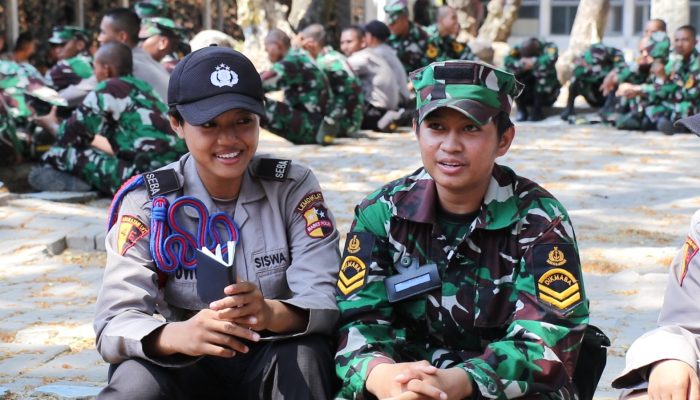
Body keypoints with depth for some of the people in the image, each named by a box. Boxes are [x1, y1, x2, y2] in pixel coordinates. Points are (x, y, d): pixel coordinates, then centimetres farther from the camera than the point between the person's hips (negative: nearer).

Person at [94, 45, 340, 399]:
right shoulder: (146, 200, -7)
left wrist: (272, 314, -39)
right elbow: (114, 324, -17)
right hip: (184, 366, 0)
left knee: (304, 355, -32)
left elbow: (326, 300, -15)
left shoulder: (294, 187, -6)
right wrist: (179, 335, -40)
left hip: (275, 361, 1)